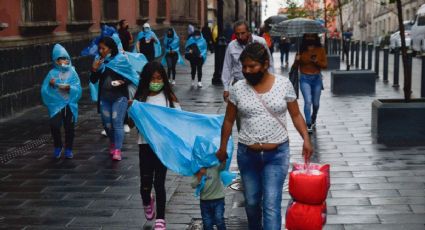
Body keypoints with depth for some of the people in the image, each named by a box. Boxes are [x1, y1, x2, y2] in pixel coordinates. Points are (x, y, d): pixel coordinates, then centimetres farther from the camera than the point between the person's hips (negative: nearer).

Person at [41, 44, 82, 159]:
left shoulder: (72, 72, 4)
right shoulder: (52, 73, 2)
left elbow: (78, 89, -1)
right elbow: (44, 90, -2)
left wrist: (69, 88, -19)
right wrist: (50, 85, -20)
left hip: (70, 104, 1)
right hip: (56, 103, -1)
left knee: (69, 127, 3)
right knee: (54, 125, -18)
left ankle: (68, 149, 22)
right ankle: (57, 147, 5)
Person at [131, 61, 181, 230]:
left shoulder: (169, 97, -2)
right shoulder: (140, 98, 0)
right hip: (146, 144, 1)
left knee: (159, 182, 0)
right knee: (146, 182, 5)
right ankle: (147, 203, 40)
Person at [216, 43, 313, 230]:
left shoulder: (284, 84, -6)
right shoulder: (238, 89, -3)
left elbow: (296, 115, 1)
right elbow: (229, 120, 8)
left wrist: (306, 139, -10)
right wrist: (222, 148, 11)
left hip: (277, 154, -2)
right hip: (247, 155, 2)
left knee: (271, 204, -9)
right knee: (251, 202, 15)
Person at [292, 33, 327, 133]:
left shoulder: (320, 50, 0)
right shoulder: (301, 50, -3)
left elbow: (325, 64, 0)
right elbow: (296, 65, 1)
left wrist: (317, 61, -18)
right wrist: (297, 60, -21)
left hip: (317, 78, 2)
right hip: (305, 79, -2)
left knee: (316, 103, 13)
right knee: (308, 101, -16)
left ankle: (313, 118, 42)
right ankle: (308, 125, -11)